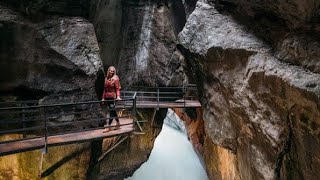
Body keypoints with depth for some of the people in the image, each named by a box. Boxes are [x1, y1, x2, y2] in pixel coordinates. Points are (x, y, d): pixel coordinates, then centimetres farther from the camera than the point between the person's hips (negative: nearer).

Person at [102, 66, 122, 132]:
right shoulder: (106, 78, 12)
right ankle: (118, 123, 25)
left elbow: (117, 88, -11)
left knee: (112, 111, -5)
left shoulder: (115, 78, -4)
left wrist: (118, 96, -24)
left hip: (113, 97, -6)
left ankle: (108, 126, -4)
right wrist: (103, 97, 15)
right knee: (113, 111, 13)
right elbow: (105, 89, 16)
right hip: (107, 97, 7)